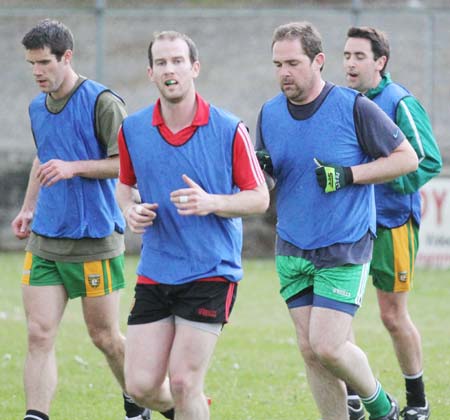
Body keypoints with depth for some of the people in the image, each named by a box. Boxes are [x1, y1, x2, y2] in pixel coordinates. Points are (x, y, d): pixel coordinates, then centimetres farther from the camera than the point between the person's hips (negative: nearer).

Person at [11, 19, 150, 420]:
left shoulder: (102, 102, -11)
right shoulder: (37, 108, 12)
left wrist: (74, 167, -21)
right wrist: (28, 208, 20)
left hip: (94, 240, -6)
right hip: (44, 241, 6)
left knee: (105, 336, 7)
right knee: (39, 335, -6)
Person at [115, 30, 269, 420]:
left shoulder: (229, 130, -7)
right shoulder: (132, 129, 3)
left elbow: (259, 197, -2)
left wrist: (211, 202, -20)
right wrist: (131, 210, -4)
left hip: (211, 273, -4)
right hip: (154, 272, 4)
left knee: (183, 383, -10)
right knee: (141, 385, -1)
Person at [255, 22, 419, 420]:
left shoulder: (354, 107, -11)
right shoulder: (269, 113, 3)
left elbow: (407, 158, -5)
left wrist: (349, 176, -16)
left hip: (345, 249, -5)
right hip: (292, 249, 5)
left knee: (327, 346, -12)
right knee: (310, 350, 3)